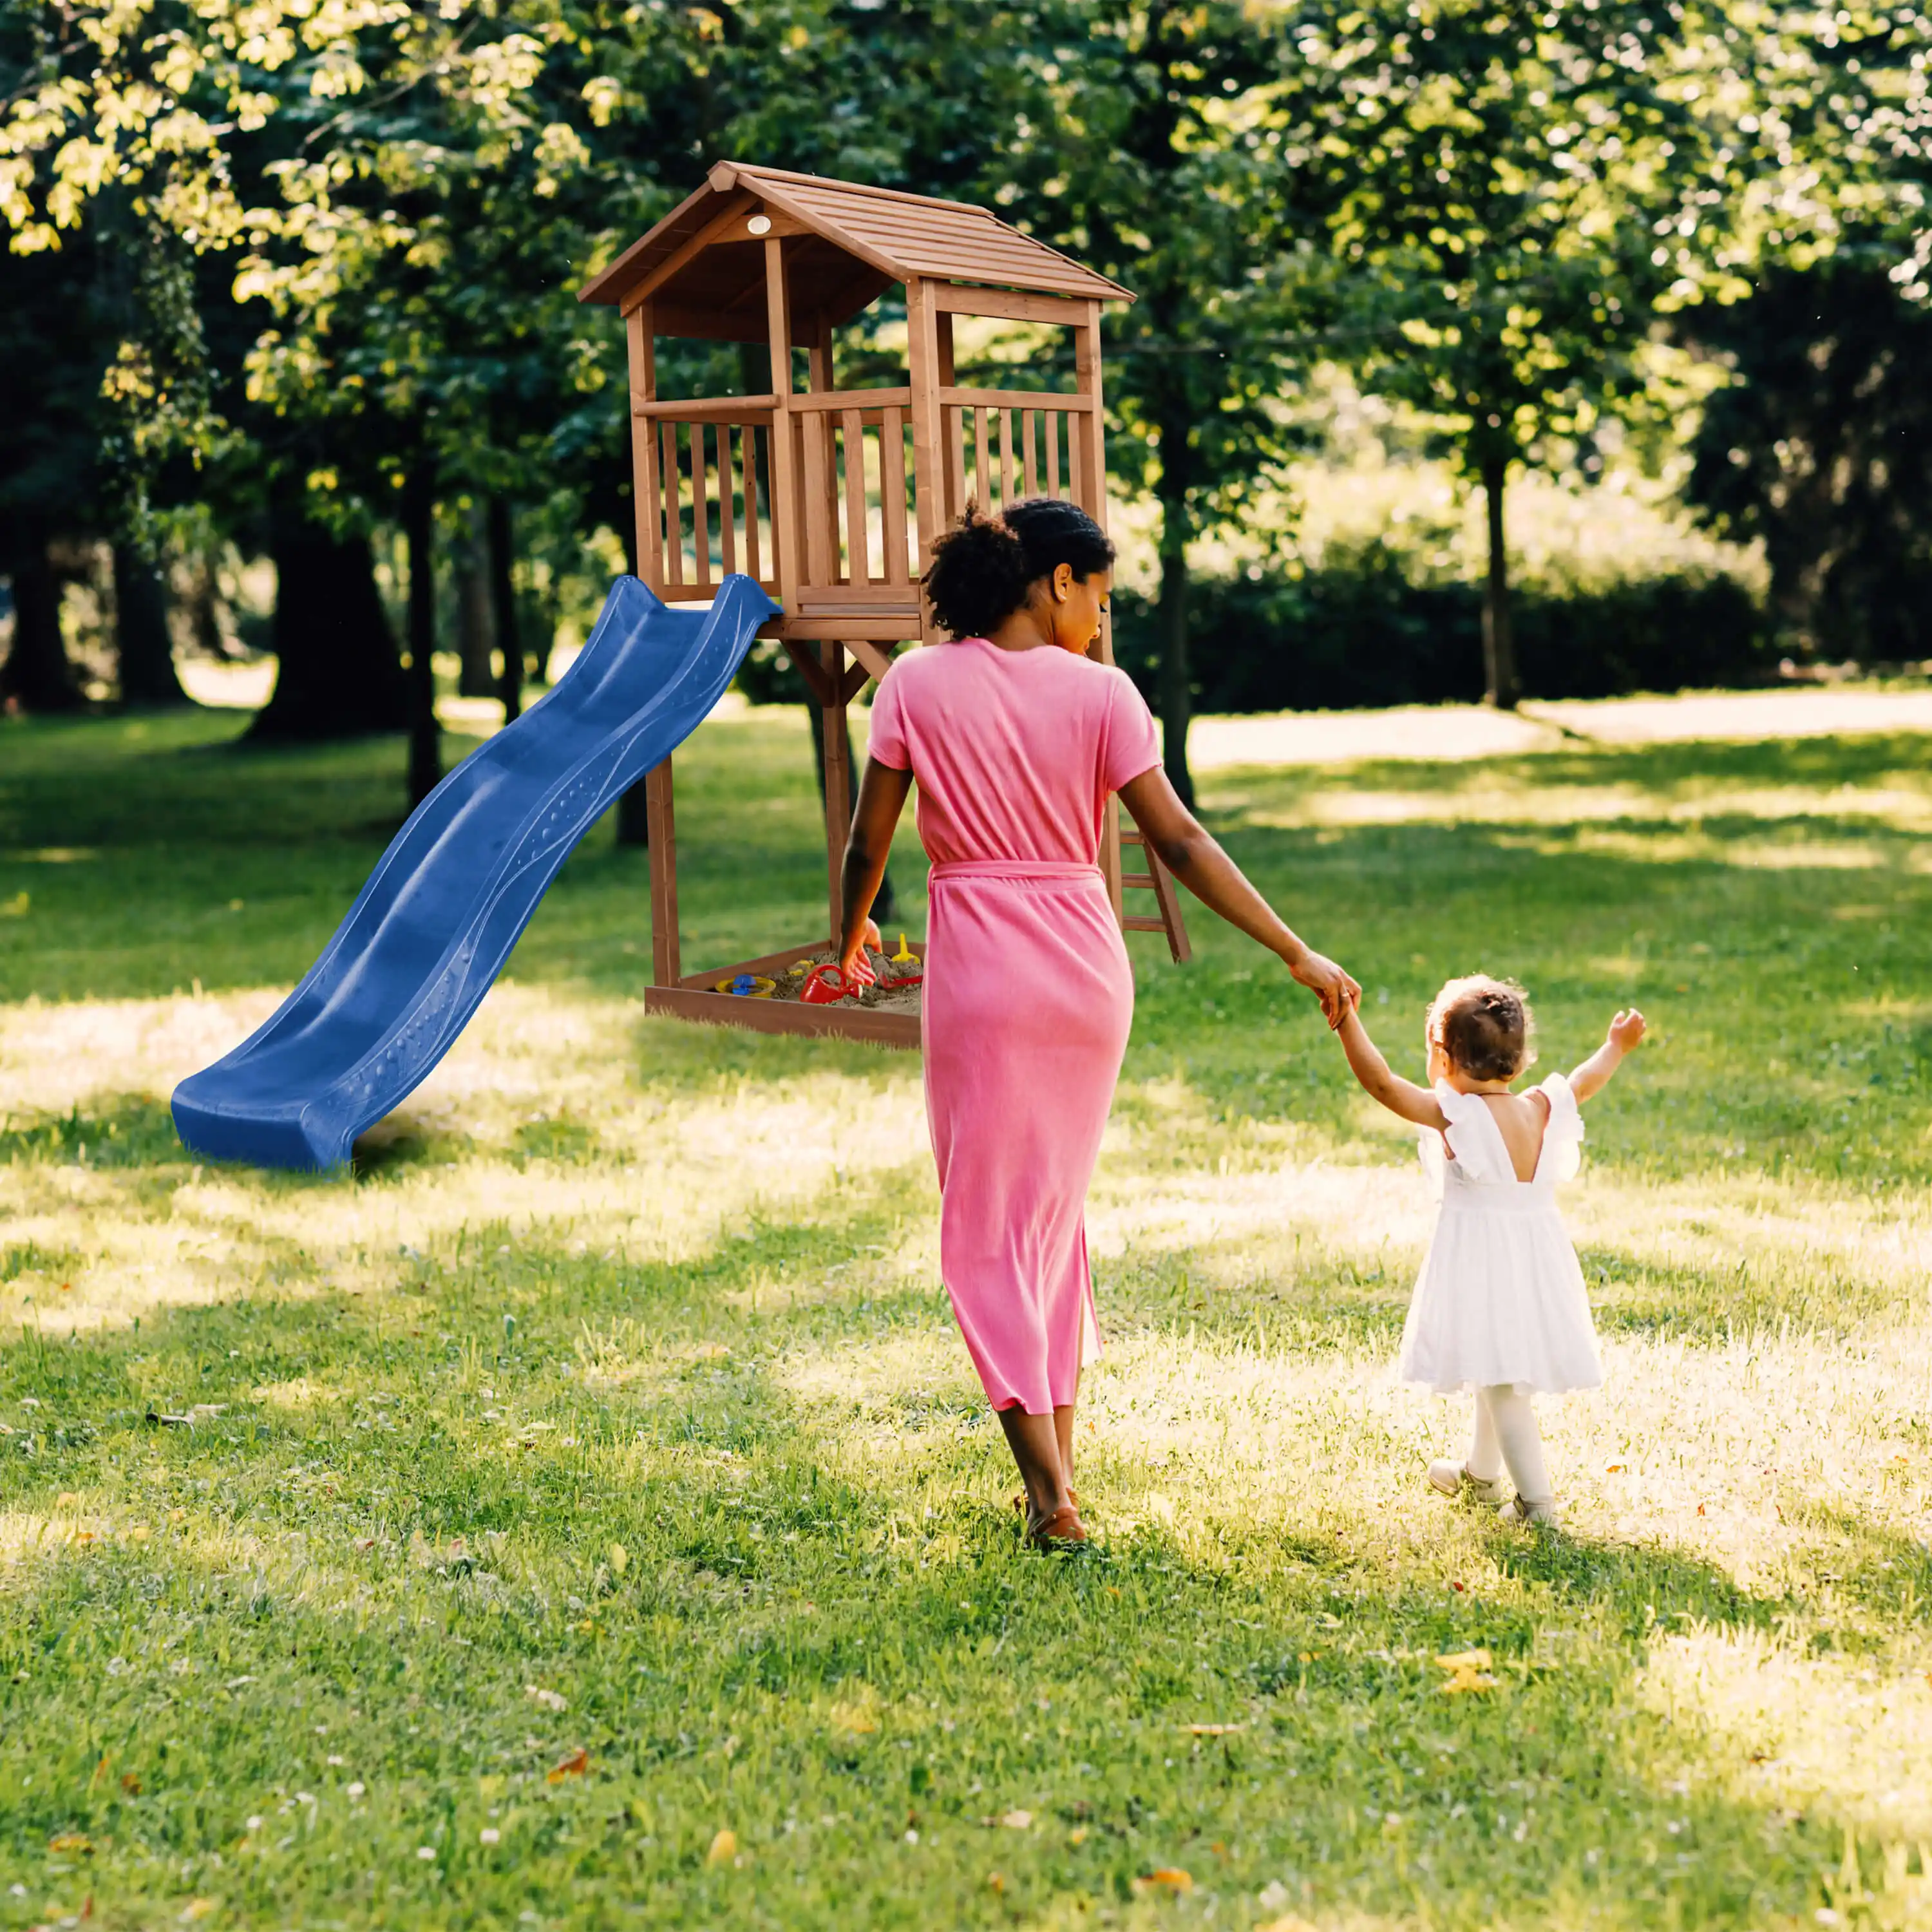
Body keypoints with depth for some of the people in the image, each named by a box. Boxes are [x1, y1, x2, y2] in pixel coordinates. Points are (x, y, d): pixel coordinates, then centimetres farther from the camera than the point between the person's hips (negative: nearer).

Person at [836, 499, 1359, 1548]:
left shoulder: (917, 684, -4)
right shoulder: (1099, 692, -4)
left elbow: (867, 842, -1)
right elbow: (1179, 843, -8)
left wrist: (851, 935, 20)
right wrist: (1298, 956, -4)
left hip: (979, 970, -2)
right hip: (1087, 967, 2)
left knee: (988, 1226, 4)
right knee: (1057, 1208, 19)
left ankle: (1049, 1492, -3)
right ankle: (1057, 1459, 23)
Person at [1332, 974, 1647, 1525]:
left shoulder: (1454, 1115, -16)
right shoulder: (1541, 1110, 1)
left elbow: (1381, 1082, -23)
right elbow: (1584, 1083, 20)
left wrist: (1348, 1022, -22)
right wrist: (1616, 1047, 38)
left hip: (1481, 1261, -7)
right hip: (1537, 1261, 7)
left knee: (1501, 1380, -3)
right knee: (1501, 1374, 23)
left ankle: (1536, 1500, -6)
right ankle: (1480, 1473, 42)